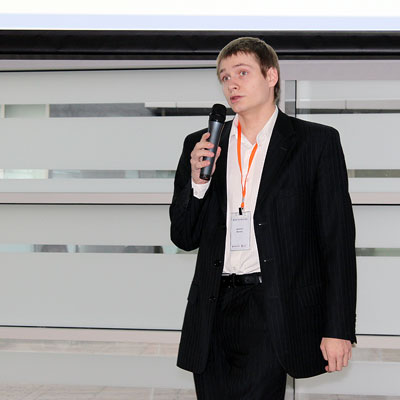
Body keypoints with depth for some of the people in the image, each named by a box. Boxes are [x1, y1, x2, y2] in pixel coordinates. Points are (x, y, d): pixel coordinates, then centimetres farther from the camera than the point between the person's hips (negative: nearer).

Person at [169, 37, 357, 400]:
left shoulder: (316, 142, 2)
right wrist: (197, 181, -6)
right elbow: (184, 237, 12)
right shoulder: (201, 145, 12)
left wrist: (339, 329, -6)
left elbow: (337, 240, -1)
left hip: (274, 312, -3)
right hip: (214, 312, 4)